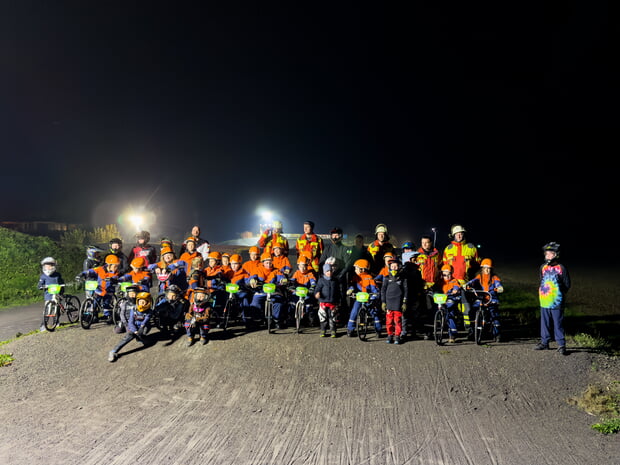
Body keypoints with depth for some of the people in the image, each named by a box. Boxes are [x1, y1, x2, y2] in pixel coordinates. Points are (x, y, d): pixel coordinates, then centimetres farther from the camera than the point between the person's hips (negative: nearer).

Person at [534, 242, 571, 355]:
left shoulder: (561, 268, -6)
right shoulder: (543, 267, 8)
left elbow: (567, 285, 0)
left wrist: (559, 293, -6)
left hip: (556, 302, -5)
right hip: (544, 301, 5)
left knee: (558, 323, 0)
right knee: (545, 322, 12)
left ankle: (561, 345, 8)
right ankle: (544, 342, 23)